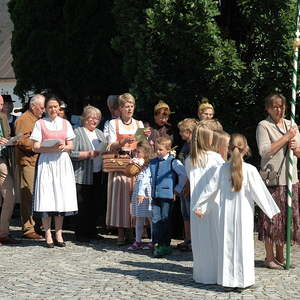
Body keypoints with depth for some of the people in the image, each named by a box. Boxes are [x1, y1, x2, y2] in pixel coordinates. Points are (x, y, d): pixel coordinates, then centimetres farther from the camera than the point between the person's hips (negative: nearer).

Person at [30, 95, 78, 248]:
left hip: (62, 162, 3)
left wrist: (63, 147, -10)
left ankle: (59, 234, 7)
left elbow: (71, 145, 12)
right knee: (46, 198, -7)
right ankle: (48, 235, -3)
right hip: (46, 162, -3)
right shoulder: (40, 123, 4)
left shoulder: (65, 123, 12)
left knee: (62, 196, 1)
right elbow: (36, 147, -1)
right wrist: (51, 148, -16)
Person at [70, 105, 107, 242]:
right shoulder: (77, 132, -4)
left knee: (95, 205, 9)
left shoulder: (99, 133, 19)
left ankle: (91, 231, 19)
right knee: (83, 206, -4)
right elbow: (71, 153, -14)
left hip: (97, 175, 7)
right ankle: (80, 233, 4)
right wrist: (88, 154, -19)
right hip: (82, 176, -7)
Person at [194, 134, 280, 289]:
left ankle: (227, 280, 13)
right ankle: (243, 279, 9)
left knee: (227, 245, 9)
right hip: (244, 215, -2)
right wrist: (271, 211, 0)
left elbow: (211, 190, 2)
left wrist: (199, 206, 13)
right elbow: (258, 193, -9)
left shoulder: (222, 169, -3)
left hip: (226, 214, 2)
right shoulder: (250, 170, -11)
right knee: (244, 245, 6)